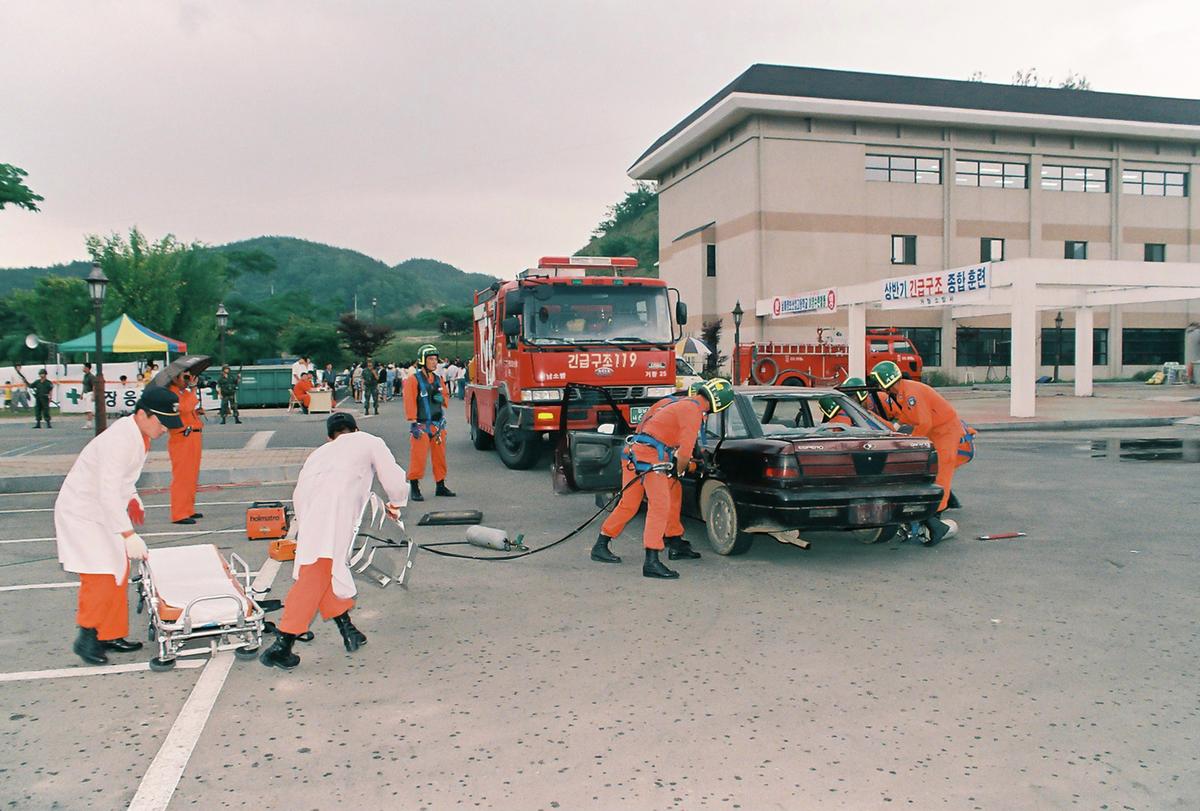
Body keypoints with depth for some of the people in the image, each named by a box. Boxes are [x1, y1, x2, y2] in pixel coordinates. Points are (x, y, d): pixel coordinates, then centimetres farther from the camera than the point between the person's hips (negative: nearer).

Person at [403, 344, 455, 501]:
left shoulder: (438, 379, 13)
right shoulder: (414, 380, -8)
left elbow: (446, 396, 23)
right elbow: (409, 401, -12)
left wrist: (441, 398, -2)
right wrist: (414, 423, -17)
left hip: (438, 424, 7)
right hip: (421, 425, -6)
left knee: (440, 457, 12)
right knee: (418, 458, -6)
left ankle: (441, 486, 23)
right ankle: (415, 489, 2)